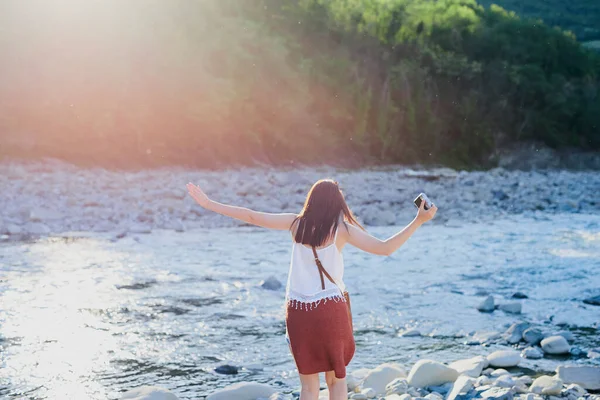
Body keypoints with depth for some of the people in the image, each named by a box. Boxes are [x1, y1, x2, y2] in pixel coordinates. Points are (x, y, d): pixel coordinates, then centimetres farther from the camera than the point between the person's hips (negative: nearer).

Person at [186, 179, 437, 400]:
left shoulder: (296, 223, 1)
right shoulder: (342, 229, -6)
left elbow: (252, 217, 4)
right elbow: (385, 248, -13)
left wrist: (208, 203, 11)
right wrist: (419, 221, -9)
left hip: (298, 310, 2)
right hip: (331, 309, -2)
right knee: (337, 378, 13)